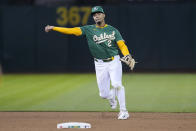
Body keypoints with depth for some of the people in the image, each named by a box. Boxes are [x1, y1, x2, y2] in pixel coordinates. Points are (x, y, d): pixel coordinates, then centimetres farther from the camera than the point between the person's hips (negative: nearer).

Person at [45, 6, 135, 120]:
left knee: (117, 84, -22)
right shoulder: (89, 29, 4)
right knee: (104, 94, 1)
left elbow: (121, 45, -5)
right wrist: (53, 28, -16)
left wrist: (127, 55, -25)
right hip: (100, 65, 1)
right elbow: (73, 31, -6)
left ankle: (123, 111, -11)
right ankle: (112, 97, 39)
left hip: (114, 61, -1)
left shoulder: (113, 30, 5)